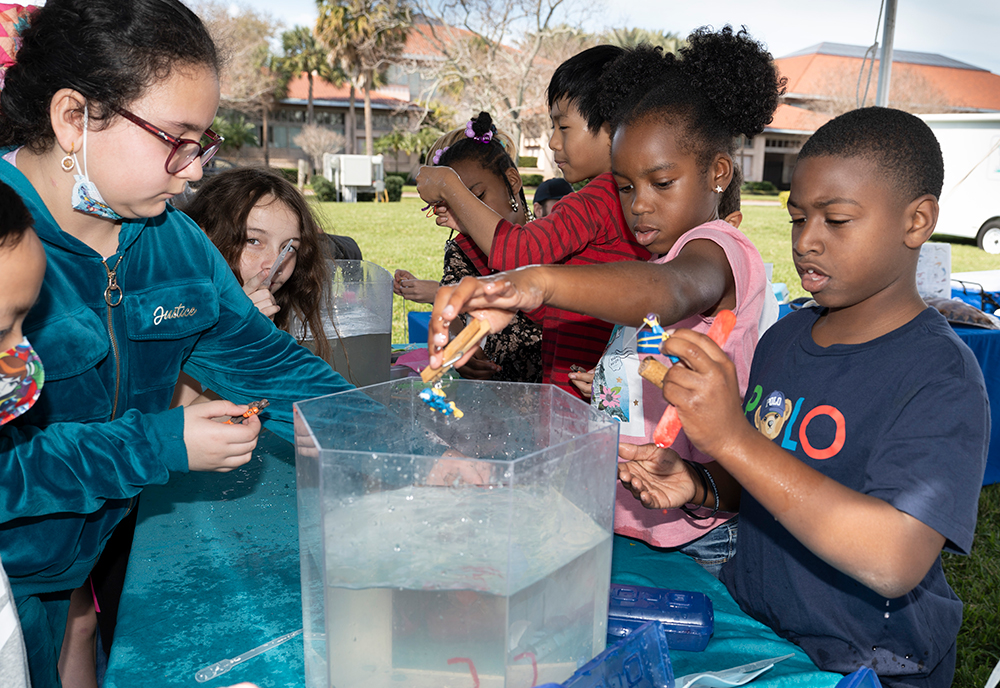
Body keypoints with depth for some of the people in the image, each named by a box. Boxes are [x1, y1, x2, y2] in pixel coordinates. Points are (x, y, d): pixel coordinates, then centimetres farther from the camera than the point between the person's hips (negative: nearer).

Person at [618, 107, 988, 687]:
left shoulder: (941, 376, -17)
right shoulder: (783, 337, 4)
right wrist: (698, 487, -6)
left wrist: (732, 439, -34)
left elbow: (894, 562, -30)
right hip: (750, 622, 6)